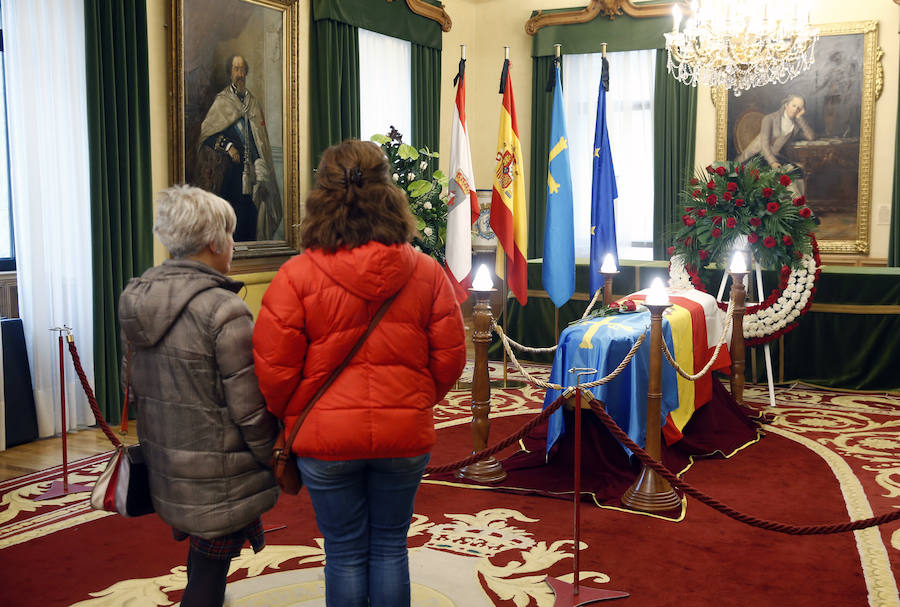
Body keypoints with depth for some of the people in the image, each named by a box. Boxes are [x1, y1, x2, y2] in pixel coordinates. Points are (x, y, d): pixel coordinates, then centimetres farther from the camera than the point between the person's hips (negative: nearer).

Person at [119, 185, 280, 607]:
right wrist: (277, 460, -4)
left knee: (201, 555, 24)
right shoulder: (224, 311, -22)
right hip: (216, 477, -7)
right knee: (210, 571, 7)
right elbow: (249, 408, -19)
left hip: (165, 468, 8)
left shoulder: (137, 299, 2)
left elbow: (135, 385, 12)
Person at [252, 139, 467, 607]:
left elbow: (273, 370, -10)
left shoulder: (296, 276, -12)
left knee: (345, 552, 13)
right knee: (391, 546, 16)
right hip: (405, 434, 2)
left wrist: (289, 417, 11)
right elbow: (450, 357, 1)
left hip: (326, 437, -2)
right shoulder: (426, 273, -4)